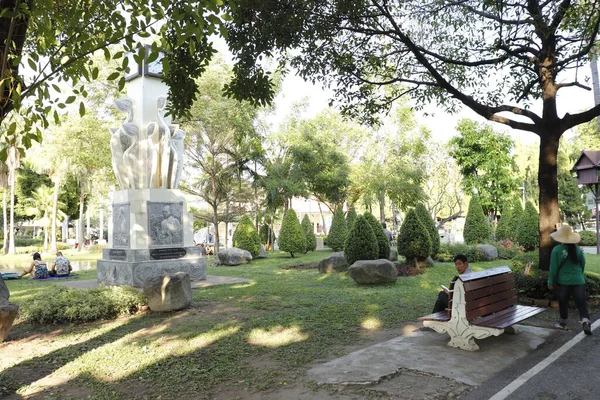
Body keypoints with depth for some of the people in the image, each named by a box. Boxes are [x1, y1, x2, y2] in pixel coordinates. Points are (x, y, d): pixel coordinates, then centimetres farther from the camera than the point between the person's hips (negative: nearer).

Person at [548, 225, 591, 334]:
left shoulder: (556, 250, -12)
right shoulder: (578, 250, 1)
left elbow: (553, 268, -10)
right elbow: (583, 265, 12)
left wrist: (551, 282, -3)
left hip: (563, 281, -2)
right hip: (578, 280, 2)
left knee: (563, 302, 12)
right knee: (581, 302, 3)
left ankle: (563, 323, 23)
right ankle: (585, 319, -17)